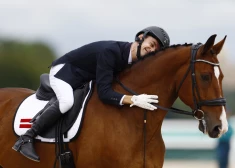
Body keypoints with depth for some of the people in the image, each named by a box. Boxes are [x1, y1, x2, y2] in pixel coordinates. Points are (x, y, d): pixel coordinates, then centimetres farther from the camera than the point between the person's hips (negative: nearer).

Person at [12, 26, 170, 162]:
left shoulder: (136, 59, -11)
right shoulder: (110, 51, -35)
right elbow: (104, 93, -40)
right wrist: (133, 100, -50)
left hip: (82, 80, 10)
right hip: (63, 70, -10)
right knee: (67, 101, -36)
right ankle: (26, 139, -29)